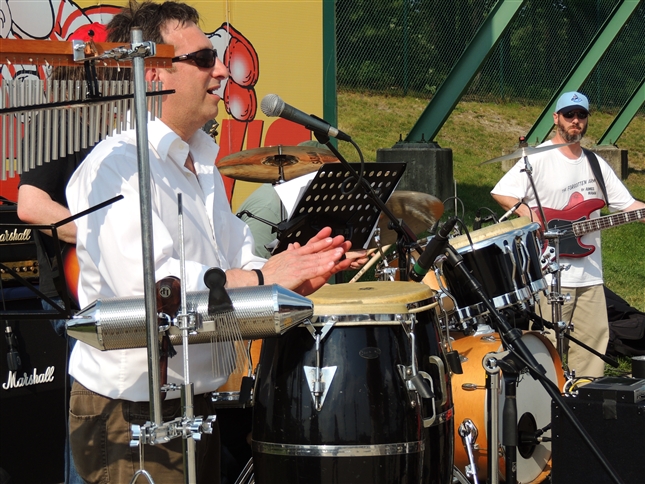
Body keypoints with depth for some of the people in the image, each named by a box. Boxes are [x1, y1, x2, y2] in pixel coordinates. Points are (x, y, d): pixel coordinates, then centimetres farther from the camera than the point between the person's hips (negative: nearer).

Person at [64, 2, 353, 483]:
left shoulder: (201, 162, 15)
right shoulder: (115, 167, -17)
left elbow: (234, 260, 19)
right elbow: (146, 285, -30)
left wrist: (294, 271, -3)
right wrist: (264, 277, -24)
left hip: (200, 403, 9)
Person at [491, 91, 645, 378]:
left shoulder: (595, 164, 16)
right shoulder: (538, 158, -5)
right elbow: (500, 194, -11)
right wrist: (537, 220, -18)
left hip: (590, 275, 6)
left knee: (593, 343, 6)